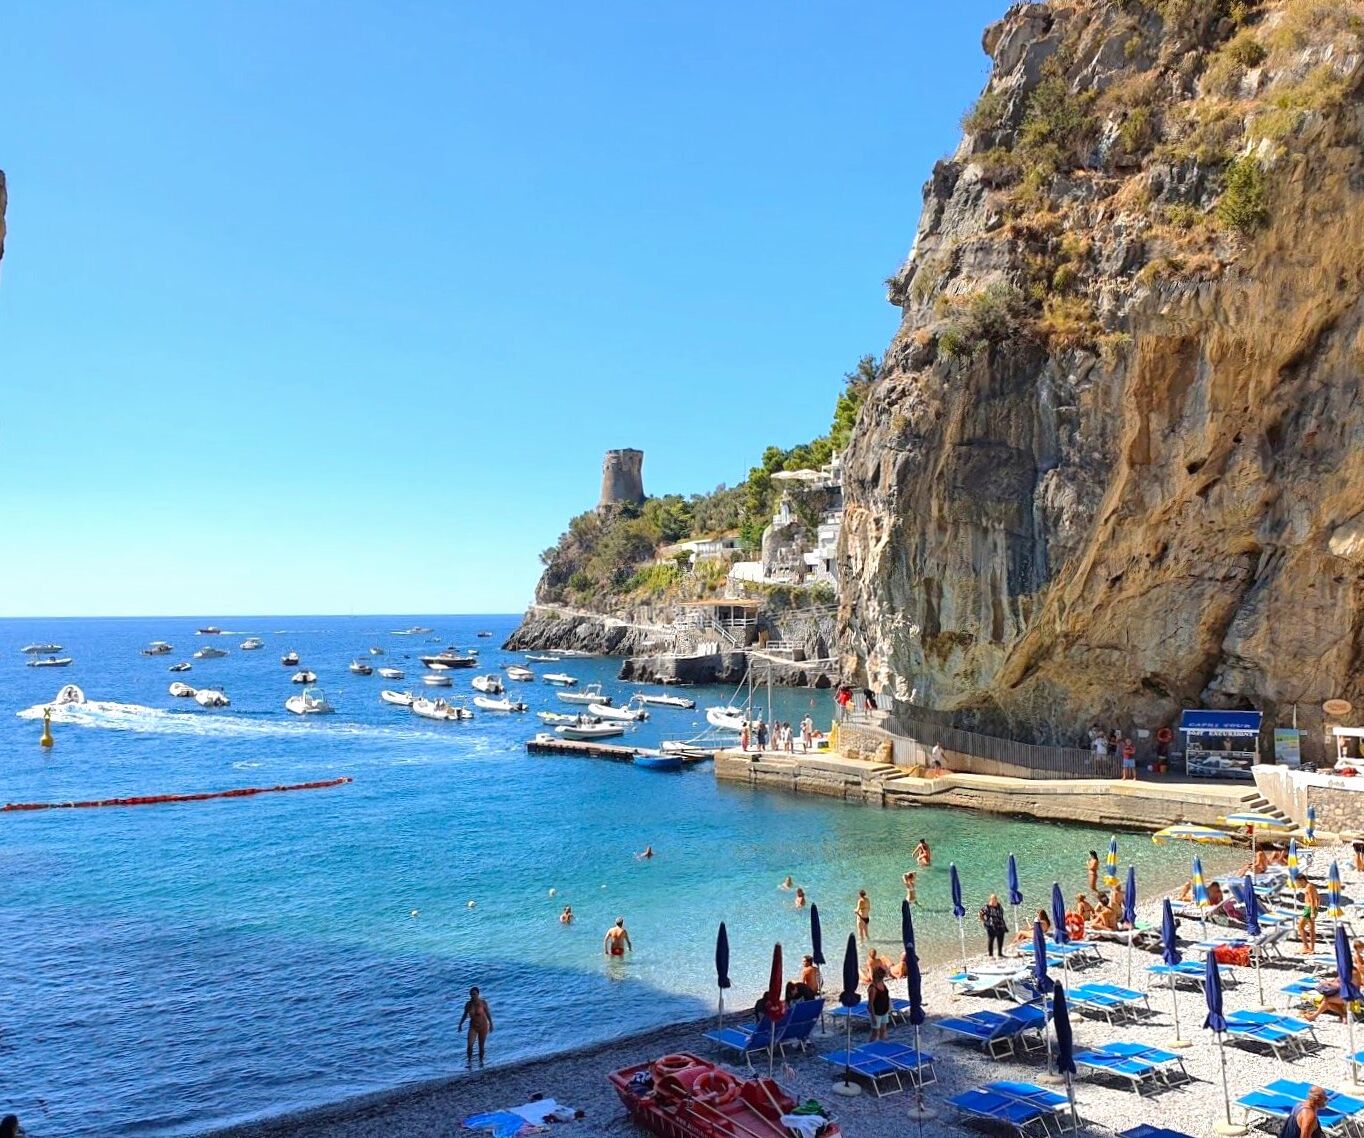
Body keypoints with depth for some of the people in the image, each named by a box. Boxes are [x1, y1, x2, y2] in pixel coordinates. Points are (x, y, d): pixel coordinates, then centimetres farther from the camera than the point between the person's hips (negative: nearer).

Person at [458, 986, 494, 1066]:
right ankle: (469, 1061, 3)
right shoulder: (468, 1004, -9)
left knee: (481, 1046, 7)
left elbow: (488, 1013, -4)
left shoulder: (483, 1002, -15)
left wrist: (491, 1024, 0)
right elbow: (465, 1015, 6)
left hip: (483, 1026, -1)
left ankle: (481, 1060, 30)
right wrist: (460, 1024, 7)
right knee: (470, 1045, -16)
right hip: (473, 1027, 1)